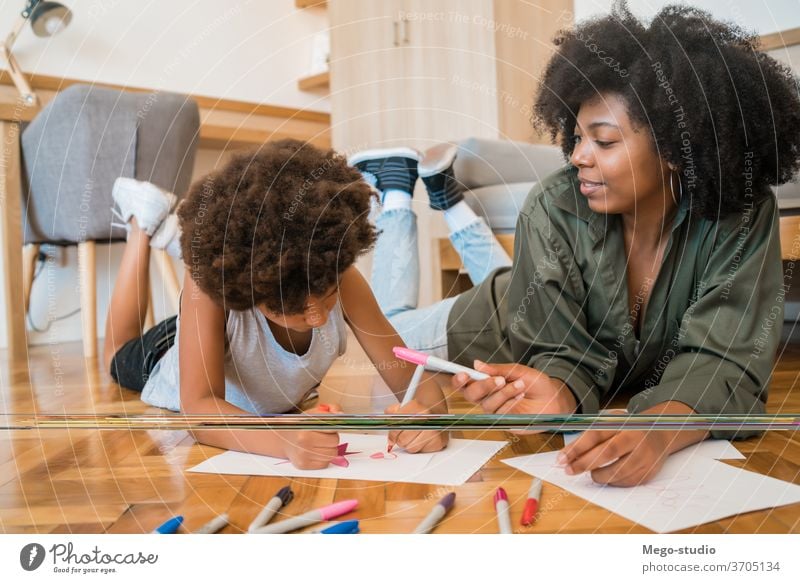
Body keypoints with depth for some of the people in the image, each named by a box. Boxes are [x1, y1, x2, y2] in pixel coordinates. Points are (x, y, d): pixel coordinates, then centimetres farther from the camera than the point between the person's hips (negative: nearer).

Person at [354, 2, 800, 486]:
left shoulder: (744, 218, -29)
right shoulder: (555, 210, -29)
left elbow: (724, 362, -35)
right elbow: (564, 354, -29)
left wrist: (657, 432, -56)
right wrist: (556, 394, -53)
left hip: (639, 388, 1)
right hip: (532, 352, -1)